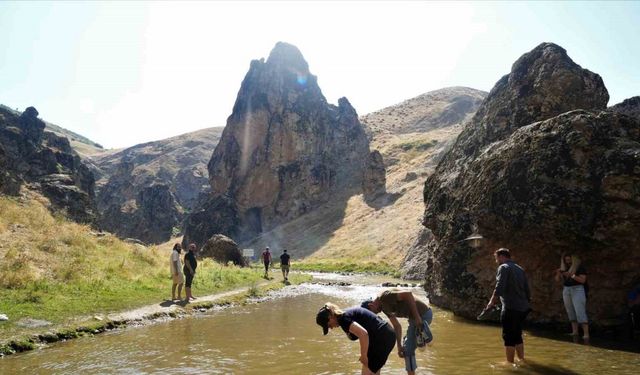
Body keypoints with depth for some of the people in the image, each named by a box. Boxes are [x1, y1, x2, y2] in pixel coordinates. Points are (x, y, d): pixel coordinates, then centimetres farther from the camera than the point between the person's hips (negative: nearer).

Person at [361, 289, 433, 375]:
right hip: (422, 314, 10)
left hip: (422, 314, -10)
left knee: (408, 350, -1)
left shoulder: (385, 296, -18)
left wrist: (417, 316, -26)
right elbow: (397, 326, 16)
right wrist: (399, 346, 10)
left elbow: (408, 294, -28)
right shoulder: (384, 307, 13)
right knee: (406, 347, 22)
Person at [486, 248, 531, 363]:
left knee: (508, 337, -1)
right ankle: (521, 359, 22)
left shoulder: (503, 267, -7)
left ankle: (510, 362, 2)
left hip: (510, 308, -8)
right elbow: (527, 289, 17)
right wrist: (526, 302, 26)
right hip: (522, 308, 8)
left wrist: (492, 301, -9)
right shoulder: (520, 269, 16)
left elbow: (499, 288, -17)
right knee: (517, 335, 17)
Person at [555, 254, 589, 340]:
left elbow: (583, 280, -15)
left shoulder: (580, 268, -7)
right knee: (571, 312, 7)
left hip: (578, 290, -6)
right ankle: (575, 332, 14)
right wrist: (558, 273, -14)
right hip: (566, 291, 6)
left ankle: (586, 334, -14)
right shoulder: (564, 268, 8)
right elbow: (558, 279, 6)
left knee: (580, 312, -13)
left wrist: (572, 275, -25)